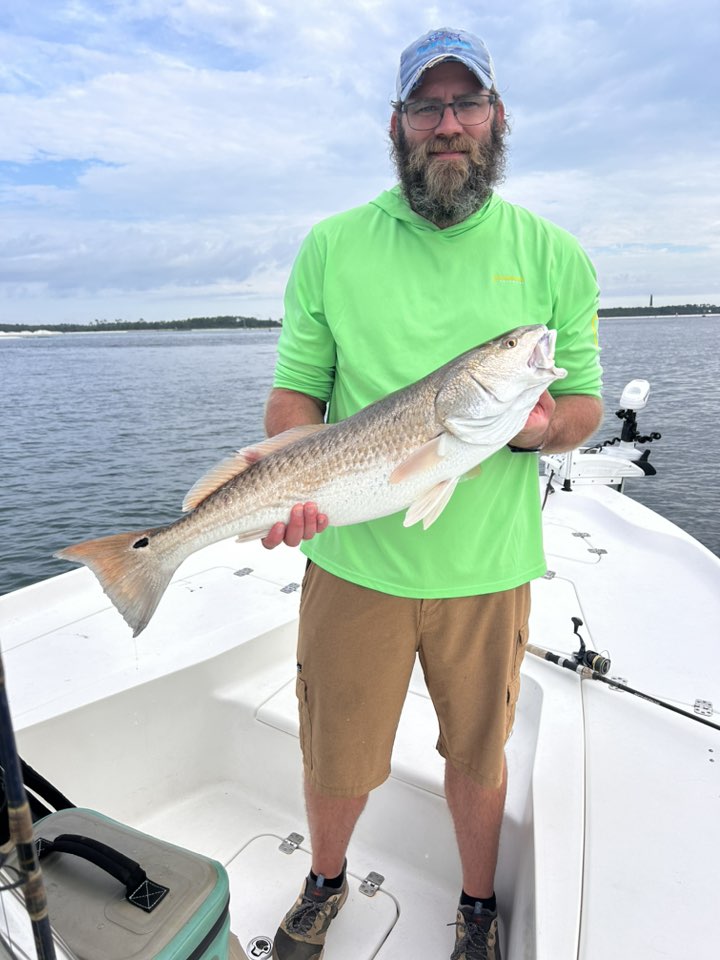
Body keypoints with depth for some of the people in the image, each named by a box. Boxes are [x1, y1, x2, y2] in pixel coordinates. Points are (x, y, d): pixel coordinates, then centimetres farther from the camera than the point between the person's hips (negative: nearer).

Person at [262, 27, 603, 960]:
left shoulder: (552, 254, 3)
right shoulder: (331, 246, 2)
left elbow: (585, 404, 5)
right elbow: (294, 392, 2)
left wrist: (539, 426, -17)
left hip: (487, 567, 1)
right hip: (352, 560, 0)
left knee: (478, 753, 19)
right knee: (335, 758, 16)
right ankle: (325, 884, 50)